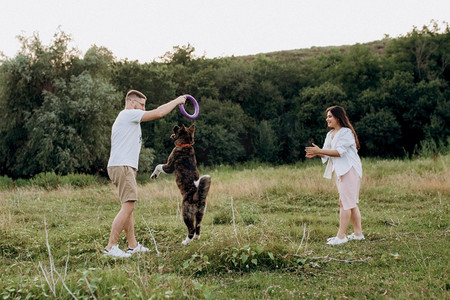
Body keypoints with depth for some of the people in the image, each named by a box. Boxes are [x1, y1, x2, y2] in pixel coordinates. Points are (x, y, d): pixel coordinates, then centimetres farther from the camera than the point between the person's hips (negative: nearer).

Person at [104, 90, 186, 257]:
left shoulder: (129, 118, 26)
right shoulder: (128, 114, -6)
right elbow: (158, 113, -10)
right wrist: (177, 101, 0)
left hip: (126, 167, 11)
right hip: (122, 167, -11)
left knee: (128, 207, 12)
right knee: (127, 206, -15)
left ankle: (133, 245, 17)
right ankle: (111, 247, -14)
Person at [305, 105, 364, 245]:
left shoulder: (346, 133, -12)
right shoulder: (330, 134, 16)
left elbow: (340, 151, -21)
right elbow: (327, 154, 11)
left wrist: (319, 150, -24)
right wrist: (316, 153, -10)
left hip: (350, 170, -10)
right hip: (340, 171, 10)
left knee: (345, 202, -9)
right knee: (350, 203, 13)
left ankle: (341, 236, -7)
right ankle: (358, 233, 21)